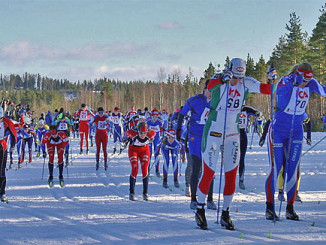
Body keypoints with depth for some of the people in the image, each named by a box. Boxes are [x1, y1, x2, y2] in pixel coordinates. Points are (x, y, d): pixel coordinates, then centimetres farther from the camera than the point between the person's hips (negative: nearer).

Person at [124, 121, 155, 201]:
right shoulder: (133, 133, -33)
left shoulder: (150, 133, -30)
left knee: (145, 170, -10)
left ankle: (145, 193, -2)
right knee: (135, 169, -15)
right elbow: (127, 133, -9)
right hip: (133, 149, -1)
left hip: (144, 150, 2)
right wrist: (127, 138, 12)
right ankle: (131, 193, -9)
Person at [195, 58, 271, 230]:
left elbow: (265, 88, -6)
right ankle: (200, 211, 16)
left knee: (231, 175, 3)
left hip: (233, 134, 4)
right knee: (208, 173, -1)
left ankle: (225, 214, 15)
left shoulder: (246, 83, -1)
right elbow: (210, 85, -34)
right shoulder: (219, 81, -12)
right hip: (213, 132, -4)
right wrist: (223, 78, -53)